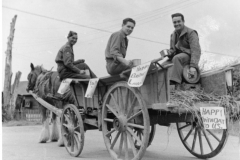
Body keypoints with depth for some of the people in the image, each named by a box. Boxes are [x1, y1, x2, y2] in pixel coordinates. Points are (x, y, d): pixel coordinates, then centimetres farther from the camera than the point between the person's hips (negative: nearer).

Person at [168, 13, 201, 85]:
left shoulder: (191, 33, -7)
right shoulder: (173, 34, 17)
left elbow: (196, 50, -18)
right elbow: (172, 49, 26)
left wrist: (193, 66, -30)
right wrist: (169, 53, -1)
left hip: (188, 55, -7)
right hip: (177, 56, 7)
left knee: (176, 58, -38)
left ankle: (175, 83, -47)